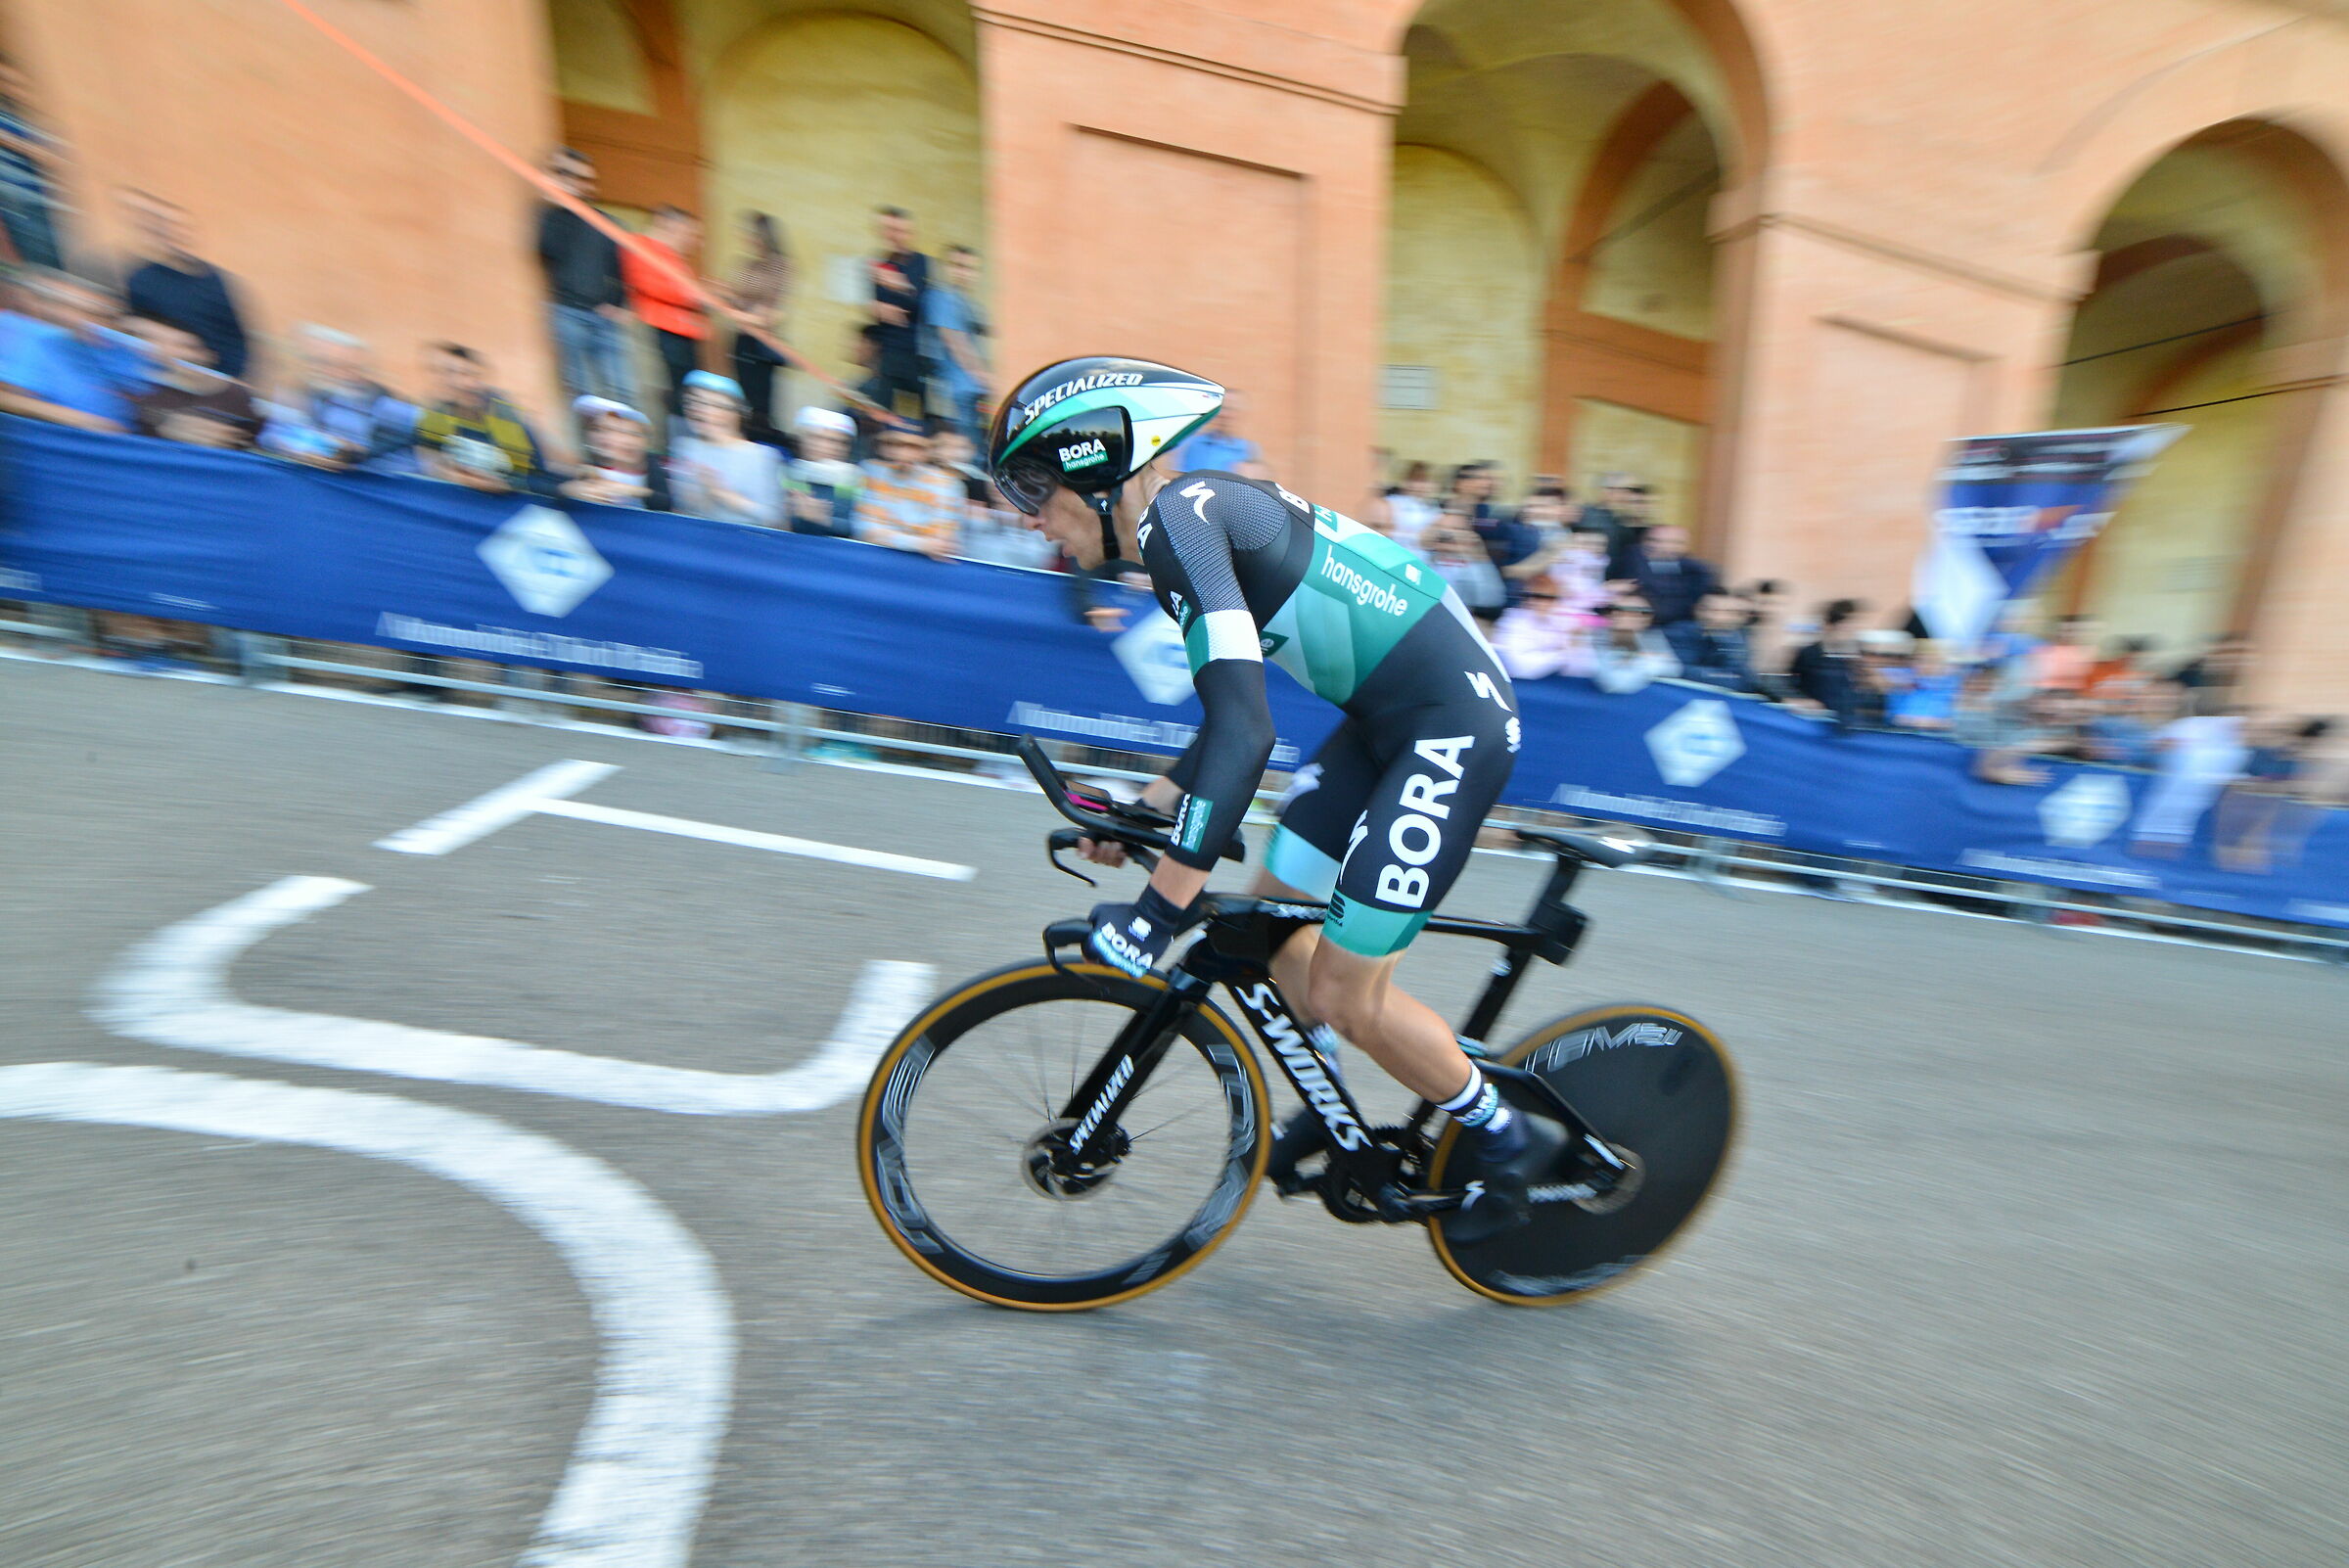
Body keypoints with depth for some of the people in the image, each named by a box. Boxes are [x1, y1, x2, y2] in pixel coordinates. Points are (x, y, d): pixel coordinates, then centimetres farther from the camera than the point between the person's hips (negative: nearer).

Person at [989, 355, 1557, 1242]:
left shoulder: (1179, 518, -19)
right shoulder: (1188, 520, 11)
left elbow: (1244, 731, -30)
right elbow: (1237, 707, 17)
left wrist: (1160, 906, -29)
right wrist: (1151, 804, 13)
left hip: (1452, 723, -9)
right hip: (1387, 715, 9)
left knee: (1348, 993, -3)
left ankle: (1510, 1140, 25)